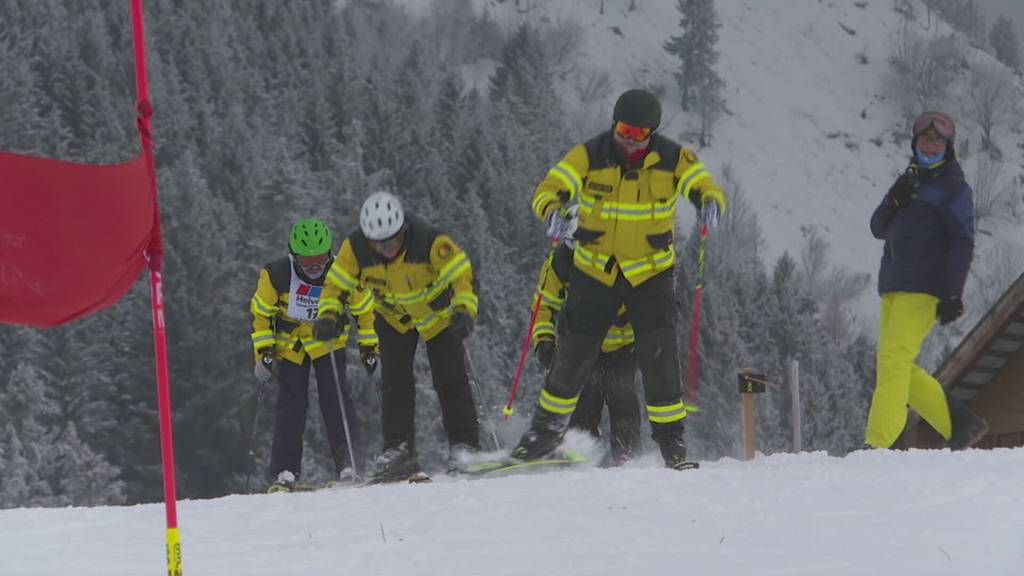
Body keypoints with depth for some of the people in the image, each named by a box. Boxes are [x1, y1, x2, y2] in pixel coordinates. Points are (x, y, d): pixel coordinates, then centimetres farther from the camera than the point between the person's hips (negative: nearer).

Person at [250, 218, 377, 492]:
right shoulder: (276, 275, -23)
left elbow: (365, 309, -2)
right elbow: (260, 313, -7)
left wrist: (369, 345, 0)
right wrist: (264, 351, -10)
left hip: (328, 343, 0)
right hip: (290, 345, 0)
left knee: (335, 399, -14)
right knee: (291, 403, -9)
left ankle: (348, 466, -11)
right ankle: (285, 472, -6)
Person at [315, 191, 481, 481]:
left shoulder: (430, 241, -34)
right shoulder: (356, 248, -24)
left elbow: (461, 274, -32)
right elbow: (335, 283, -14)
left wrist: (464, 310, -47)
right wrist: (328, 314, -29)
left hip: (437, 312, -3)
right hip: (393, 317, 3)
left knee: (450, 380, -7)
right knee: (395, 381, -6)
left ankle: (464, 444, 2)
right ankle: (399, 449, -1)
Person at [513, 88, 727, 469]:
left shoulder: (672, 159, -8)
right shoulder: (589, 156, -10)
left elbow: (705, 187, -14)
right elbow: (549, 189, -15)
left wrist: (710, 203, -39)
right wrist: (553, 210, -39)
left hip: (650, 272, 0)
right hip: (595, 271, 0)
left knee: (658, 353, -11)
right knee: (575, 352, 5)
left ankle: (671, 438, -1)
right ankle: (548, 427, 25)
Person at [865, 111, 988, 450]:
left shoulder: (953, 188, -1)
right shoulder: (910, 182, 23)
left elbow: (962, 243, -8)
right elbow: (879, 229, 17)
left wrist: (952, 294, -17)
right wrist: (894, 200, -4)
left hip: (923, 288, -9)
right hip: (893, 287, 9)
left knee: (894, 360, -18)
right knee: (896, 369, 6)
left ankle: (878, 443, -23)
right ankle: (961, 425, 13)